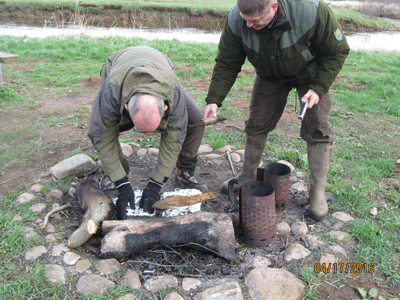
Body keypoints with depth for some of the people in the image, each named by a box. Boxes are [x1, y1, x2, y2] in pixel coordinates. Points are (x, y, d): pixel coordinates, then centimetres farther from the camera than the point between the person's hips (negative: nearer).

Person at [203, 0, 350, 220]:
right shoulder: (236, 19, -29)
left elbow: (337, 51, -21)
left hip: (310, 73, -2)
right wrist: (214, 99, -26)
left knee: (317, 130, -5)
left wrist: (318, 88, -28)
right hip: (269, 75, 3)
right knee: (256, 124, 3)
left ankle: (318, 191, 9)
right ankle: (248, 176, 25)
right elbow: (227, 63, -17)